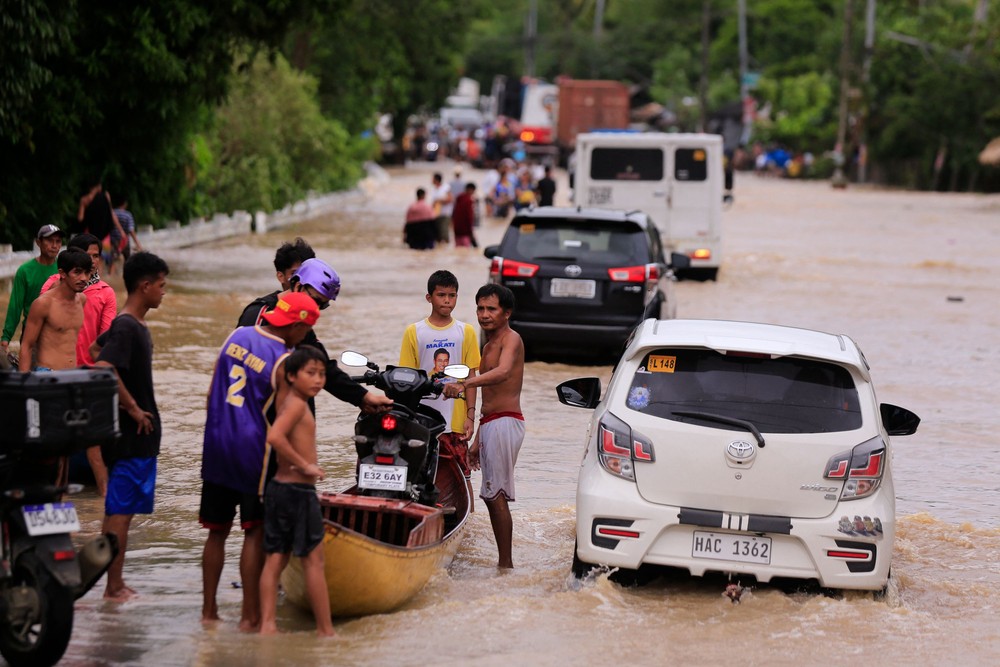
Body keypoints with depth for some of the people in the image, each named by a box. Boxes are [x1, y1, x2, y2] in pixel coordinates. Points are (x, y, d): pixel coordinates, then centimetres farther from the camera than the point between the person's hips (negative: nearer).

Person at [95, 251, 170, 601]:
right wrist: (134, 410, -21)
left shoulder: (137, 326, 13)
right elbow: (103, 370, -31)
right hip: (130, 436, -10)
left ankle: (117, 583, 19)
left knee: (121, 511, 13)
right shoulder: (125, 328, -17)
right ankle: (114, 588, -1)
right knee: (120, 511, -5)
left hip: (139, 436, 10)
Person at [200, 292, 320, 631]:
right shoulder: (284, 361, -14)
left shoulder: (236, 336, 5)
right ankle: (250, 615, 3)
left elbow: (211, 394, 11)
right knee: (255, 532, 2)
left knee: (217, 530, 14)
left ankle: (208, 609, 17)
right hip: (253, 452, -6)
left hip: (217, 448, 6)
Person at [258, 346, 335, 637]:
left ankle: (267, 624, 2)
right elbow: (274, 436, -29)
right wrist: (304, 465, -21)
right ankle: (325, 630, 4)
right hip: (298, 490, -9)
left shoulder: (286, 402, 12)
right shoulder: (298, 404, -15)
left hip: (277, 488, 9)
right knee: (313, 560, -1)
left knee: (274, 559, 6)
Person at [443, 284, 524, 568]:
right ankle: (503, 563, 13)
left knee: (496, 495, -14)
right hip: (490, 425, 10)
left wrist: (464, 383, -44)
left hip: (505, 423, -10)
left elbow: (503, 372, -30)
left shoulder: (511, 339, -8)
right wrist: (477, 441, 26)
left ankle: (506, 563, -15)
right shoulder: (488, 346, 22)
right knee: (492, 496, 10)